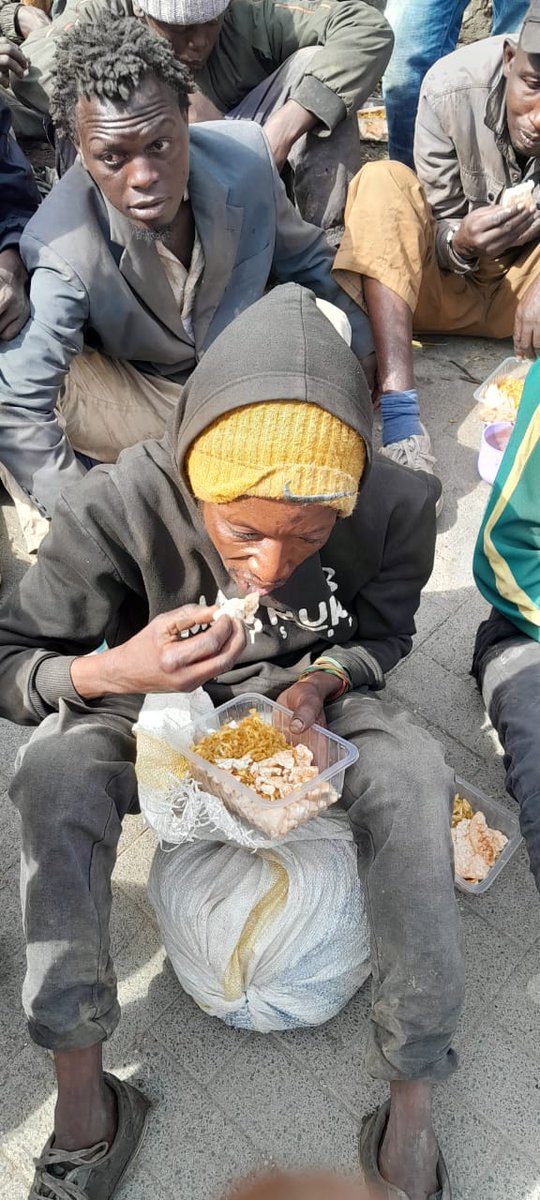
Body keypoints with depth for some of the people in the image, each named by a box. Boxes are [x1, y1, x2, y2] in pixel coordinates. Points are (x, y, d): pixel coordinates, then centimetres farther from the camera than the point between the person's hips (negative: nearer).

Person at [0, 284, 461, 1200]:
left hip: (303, 698, 1)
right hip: (156, 707, 0)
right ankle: (81, 1102, -14)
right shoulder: (116, 509, -27)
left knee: (413, 773, -29)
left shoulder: (398, 506, -22)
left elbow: (381, 635, -2)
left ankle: (411, 1115, -15)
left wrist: (319, 685, -24)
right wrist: (113, 672, -40)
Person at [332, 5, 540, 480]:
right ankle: (399, 409, -41)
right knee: (382, 181, -26)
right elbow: (438, 225, -11)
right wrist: (461, 243, -34)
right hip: (448, 280, 0)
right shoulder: (452, 86, -20)